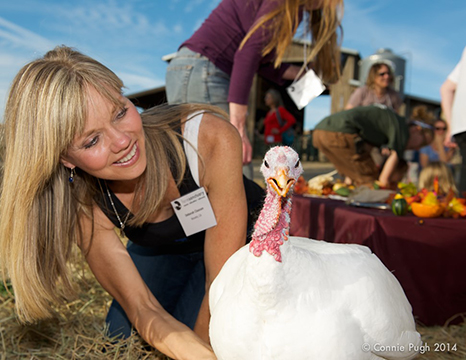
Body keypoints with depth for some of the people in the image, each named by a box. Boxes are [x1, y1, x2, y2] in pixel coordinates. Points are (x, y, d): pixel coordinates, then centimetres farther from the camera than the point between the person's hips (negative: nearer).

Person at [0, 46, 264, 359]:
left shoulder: (212, 139, -38)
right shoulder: (83, 205, -26)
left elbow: (224, 282, -32)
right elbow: (142, 308, -27)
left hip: (245, 240, -2)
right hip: (158, 250, 3)